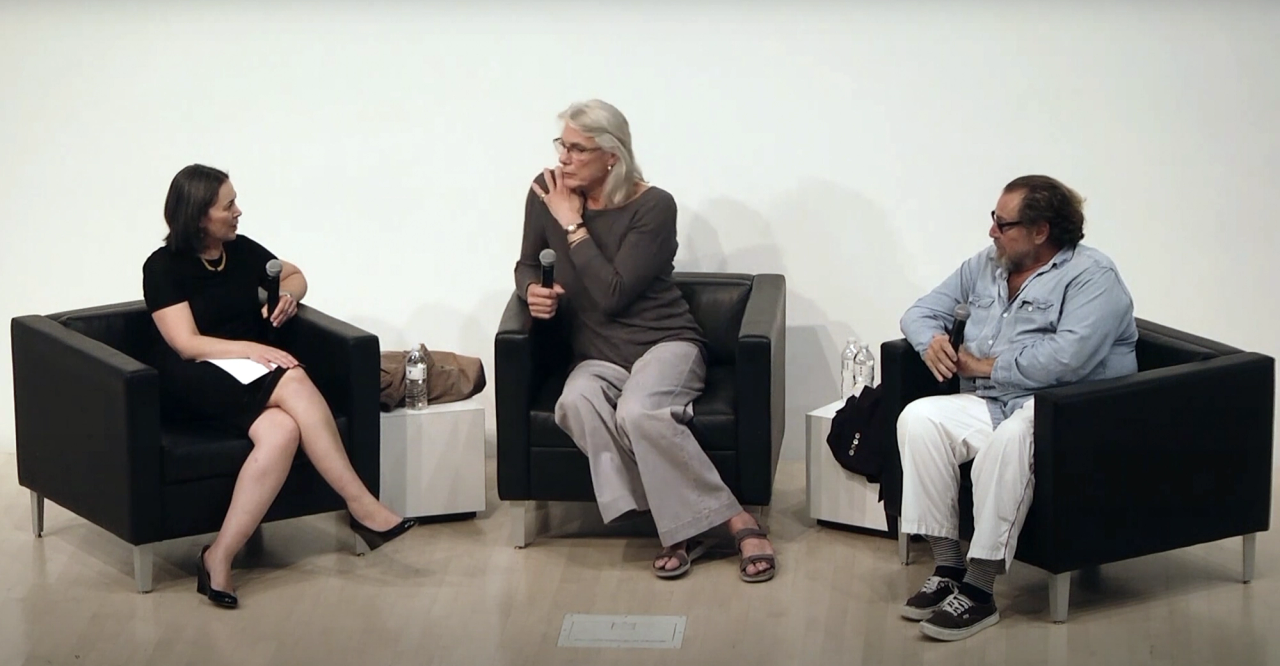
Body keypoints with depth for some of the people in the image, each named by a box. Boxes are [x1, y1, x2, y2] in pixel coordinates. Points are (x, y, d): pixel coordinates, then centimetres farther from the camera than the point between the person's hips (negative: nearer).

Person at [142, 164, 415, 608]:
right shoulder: (164, 267, -4)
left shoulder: (242, 250, 12)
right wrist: (252, 349, -25)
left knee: (282, 431, -33)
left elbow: (294, 275, 30)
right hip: (198, 382, -6)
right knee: (293, 381, -35)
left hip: (253, 374, 6)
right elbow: (187, 344, -12)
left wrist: (289, 294, 6)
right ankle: (361, 506, -34)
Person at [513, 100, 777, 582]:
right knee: (577, 403, -34)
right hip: (597, 357, 4)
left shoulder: (652, 207, -11)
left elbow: (612, 296, -18)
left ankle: (737, 521, -25)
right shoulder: (545, 194, 2)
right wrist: (532, 289, -4)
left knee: (640, 412, -38)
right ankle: (678, 526, -30)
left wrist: (573, 225, -15)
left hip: (663, 342, -4)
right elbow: (527, 263, 20)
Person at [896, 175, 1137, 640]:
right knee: (919, 419, -21)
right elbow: (923, 311, 22)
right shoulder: (984, 267, 16)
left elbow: (1068, 357, -23)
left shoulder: (1092, 276, -8)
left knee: (1009, 439, -39)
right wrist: (931, 341, -3)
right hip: (989, 405, 7)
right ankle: (947, 567, -19)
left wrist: (987, 366, -14)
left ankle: (979, 591, -33)